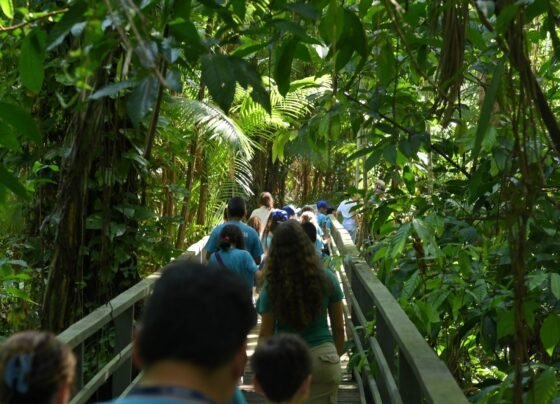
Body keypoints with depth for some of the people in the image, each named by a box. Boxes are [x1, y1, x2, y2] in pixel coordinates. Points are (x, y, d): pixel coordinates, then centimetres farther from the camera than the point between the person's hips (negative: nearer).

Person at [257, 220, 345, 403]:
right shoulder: (327, 278, -5)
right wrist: (337, 357, 18)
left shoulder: (271, 286, -9)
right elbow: (338, 328, 3)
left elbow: (266, 335, -5)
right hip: (323, 358, 1)